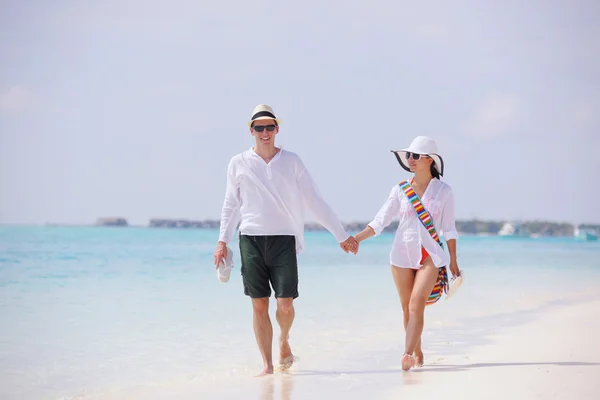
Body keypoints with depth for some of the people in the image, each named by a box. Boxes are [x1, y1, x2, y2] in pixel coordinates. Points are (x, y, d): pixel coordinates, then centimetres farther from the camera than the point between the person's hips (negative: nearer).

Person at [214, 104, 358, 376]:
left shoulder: (291, 161, 5)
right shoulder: (239, 164, 6)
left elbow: (315, 201, 7)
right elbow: (231, 205, 13)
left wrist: (341, 235, 7)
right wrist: (222, 240, 5)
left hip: (284, 240, 0)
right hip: (251, 240, 0)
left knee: (285, 304, -6)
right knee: (259, 305, -1)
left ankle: (284, 342, 26)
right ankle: (267, 364, 7)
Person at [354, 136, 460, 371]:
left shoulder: (443, 191, 0)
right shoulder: (400, 190, 4)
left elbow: (449, 229, 5)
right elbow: (380, 221, 2)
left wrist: (453, 261, 5)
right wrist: (356, 239, -9)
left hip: (430, 256, -3)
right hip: (402, 254, 3)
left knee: (416, 305, -17)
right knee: (407, 308, 6)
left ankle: (407, 354, -26)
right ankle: (417, 353, 21)